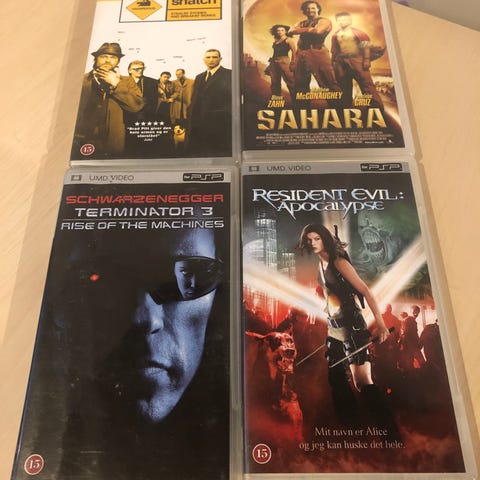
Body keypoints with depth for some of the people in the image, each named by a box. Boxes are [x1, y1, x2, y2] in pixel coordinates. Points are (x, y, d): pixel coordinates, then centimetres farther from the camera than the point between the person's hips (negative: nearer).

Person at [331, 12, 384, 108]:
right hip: (341, 63, 3)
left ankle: (377, 106, -6)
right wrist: (334, 63, 12)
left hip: (357, 60, -3)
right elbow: (334, 51, 18)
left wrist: (366, 60, -10)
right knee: (344, 87, 7)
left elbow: (366, 47, 0)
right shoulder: (335, 35, 14)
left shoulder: (357, 33, 4)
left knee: (366, 84, -7)